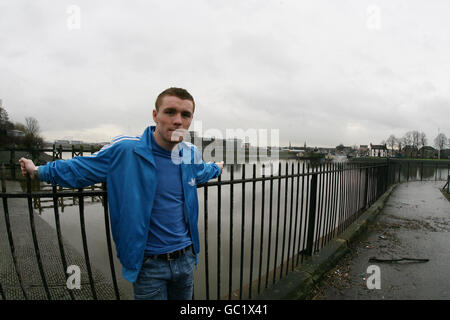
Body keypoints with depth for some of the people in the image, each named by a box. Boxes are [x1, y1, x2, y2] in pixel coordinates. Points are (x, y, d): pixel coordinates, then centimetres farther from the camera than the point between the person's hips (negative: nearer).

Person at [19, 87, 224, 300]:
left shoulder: (190, 154, -3)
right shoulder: (125, 150, -16)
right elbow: (81, 169, 1)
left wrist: (217, 168, 40)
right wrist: (39, 171, 9)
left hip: (186, 258, 5)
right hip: (149, 265, -4)